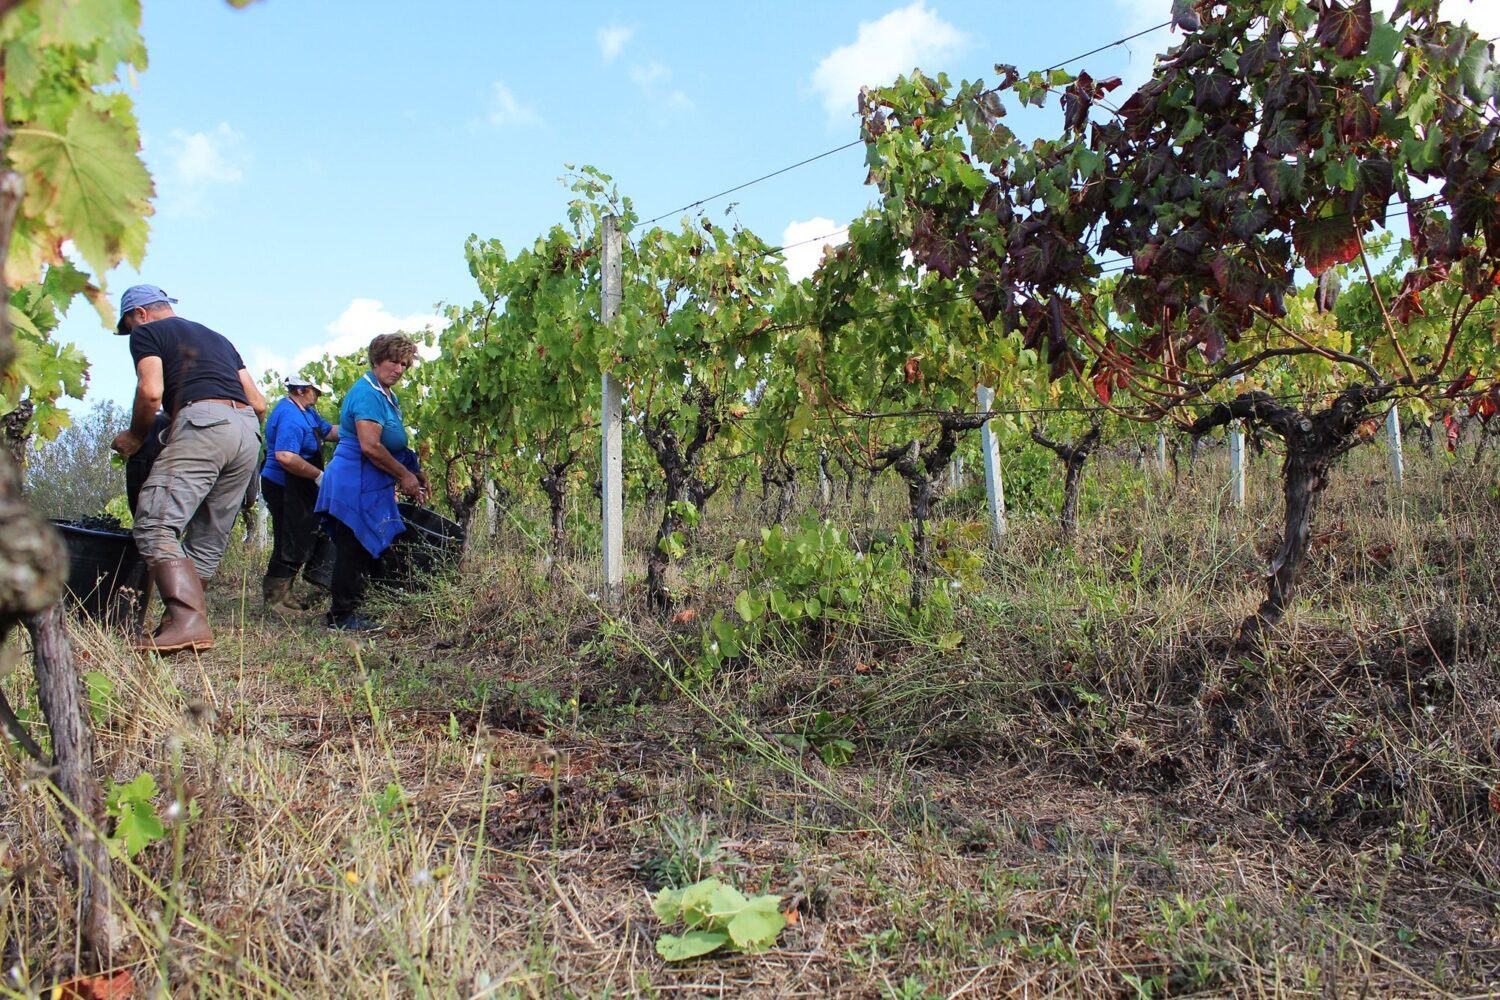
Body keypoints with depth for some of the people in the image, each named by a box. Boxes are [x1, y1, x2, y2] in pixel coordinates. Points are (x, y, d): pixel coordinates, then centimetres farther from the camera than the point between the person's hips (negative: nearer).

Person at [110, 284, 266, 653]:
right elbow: (259, 404, 26)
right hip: (249, 434, 7)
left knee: (155, 526, -13)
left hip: (202, 422, -7)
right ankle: (182, 621, 6)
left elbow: (151, 391, -4)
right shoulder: (217, 337, 34)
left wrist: (135, 436, 12)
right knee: (207, 544, 10)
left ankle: (189, 621, -28)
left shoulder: (146, 333, 14)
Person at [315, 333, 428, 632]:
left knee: (365, 550, 13)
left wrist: (414, 472, 14)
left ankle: (345, 614, 21)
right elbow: (370, 446, -24)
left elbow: (391, 446, 27)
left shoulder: (387, 395, 18)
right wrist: (404, 476, -15)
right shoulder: (367, 393, -15)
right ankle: (343, 617, 3)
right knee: (353, 550, -5)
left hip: (369, 487, 10)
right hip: (355, 486, -10)